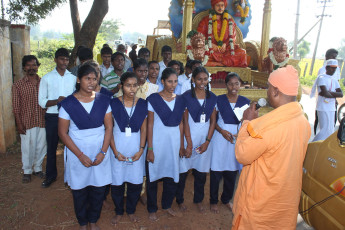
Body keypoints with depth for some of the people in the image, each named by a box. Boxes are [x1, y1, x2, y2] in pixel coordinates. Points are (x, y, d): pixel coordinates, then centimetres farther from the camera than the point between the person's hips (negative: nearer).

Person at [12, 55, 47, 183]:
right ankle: (27, 171, 28)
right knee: (27, 148, 8)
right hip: (26, 122, -2)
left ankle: (38, 168, 31)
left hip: (42, 121, 2)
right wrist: (19, 124, -8)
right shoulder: (18, 85, -3)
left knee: (41, 147, 11)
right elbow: (16, 107, -3)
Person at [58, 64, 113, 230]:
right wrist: (80, 155, -12)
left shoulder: (104, 101, -3)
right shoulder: (68, 104, -9)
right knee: (79, 191, 13)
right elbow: (63, 133, -7)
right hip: (77, 152, -1)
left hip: (100, 151, 2)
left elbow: (109, 127, -1)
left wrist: (103, 152, -10)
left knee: (98, 189, 12)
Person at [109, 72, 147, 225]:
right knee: (117, 182, 8)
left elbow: (143, 129, 2)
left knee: (136, 182, 9)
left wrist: (141, 149, -6)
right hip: (118, 147, -1)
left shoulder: (142, 104, -1)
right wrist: (115, 152, -10)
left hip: (136, 148, 2)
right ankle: (119, 212, 32)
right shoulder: (113, 103, -6)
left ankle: (131, 210, 34)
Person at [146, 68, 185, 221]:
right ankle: (152, 209, 26)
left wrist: (181, 145, 8)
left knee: (172, 176, 12)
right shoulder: (153, 99, -7)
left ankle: (167, 204, 35)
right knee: (153, 176, 7)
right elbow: (150, 125, -7)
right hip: (157, 142, -4)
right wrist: (149, 149, -10)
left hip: (174, 143, 4)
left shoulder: (180, 100, 6)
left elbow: (180, 124, 10)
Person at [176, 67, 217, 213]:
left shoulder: (212, 97, 4)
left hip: (204, 139, 3)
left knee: (201, 172, 13)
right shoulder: (186, 96, -6)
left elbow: (213, 121, 5)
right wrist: (189, 144, -11)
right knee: (183, 171, 6)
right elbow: (185, 121, -9)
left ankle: (198, 200, 32)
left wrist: (207, 141, -3)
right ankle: (180, 200, 26)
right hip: (189, 137, -3)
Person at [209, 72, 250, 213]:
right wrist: (222, 131, -14)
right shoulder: (219, 100, -3)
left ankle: (226, 199, 35)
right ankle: (213, 201, 24)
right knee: (216, 171, 4)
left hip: (238, 139, 2)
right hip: (220, 138, -2)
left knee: (232, 172, 13)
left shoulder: (245, 102, 2)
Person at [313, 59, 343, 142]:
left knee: (330, 130, 10)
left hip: (331, 108, 8)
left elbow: (341, 94, 2)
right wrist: (334, 95, -1)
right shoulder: (321, 78, -8)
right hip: (323, 108, -8)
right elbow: (325, 93, -19)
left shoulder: (334, 81, 16)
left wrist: (329, 92, -12)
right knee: (326, 130, -12)